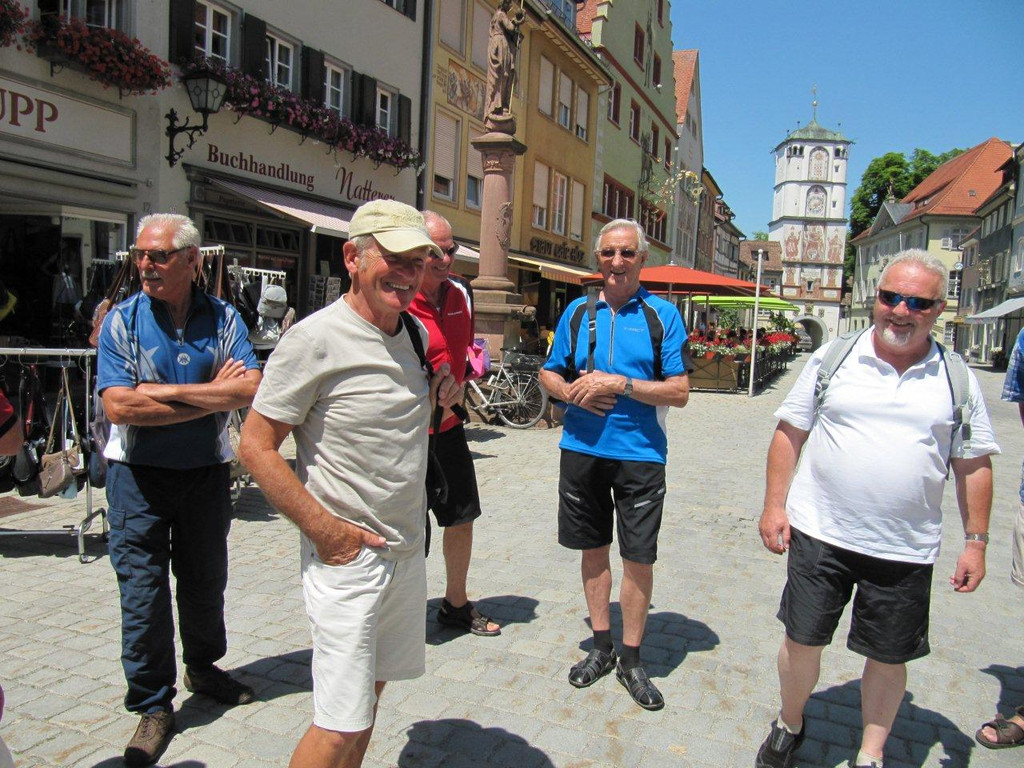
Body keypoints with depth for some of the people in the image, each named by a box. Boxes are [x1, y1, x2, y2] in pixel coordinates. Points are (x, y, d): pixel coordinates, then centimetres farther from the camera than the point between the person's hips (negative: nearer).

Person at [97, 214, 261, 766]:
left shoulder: (222, 318, 0)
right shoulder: (122, 321, -5)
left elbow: (252, 389, -15)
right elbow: (119, 407, -17)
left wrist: (164, 391, -19)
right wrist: (212, 396, -16)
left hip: (206, 473, 2)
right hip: (139, 476, -2)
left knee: (206, 582, 16)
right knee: (142, 591, 3)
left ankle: (202, 667, 41)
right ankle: (154, 707, 21)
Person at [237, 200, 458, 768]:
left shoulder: (416, 332, 6)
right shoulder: (315, 338, -17)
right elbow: (256, 445, -14)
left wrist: (441, 390, 3)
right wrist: (324, 528, -18)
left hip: (408, 548, 8)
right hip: (348, 553, -7)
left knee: (372, 686, 21)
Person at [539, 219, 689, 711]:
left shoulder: (662, 315, -2)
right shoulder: (577, 311, 8)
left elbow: (679, 392, -7)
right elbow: (549, 373, 13)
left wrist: (621, 384, -18)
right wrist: (571, 392, -8)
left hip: (640, 453, -3)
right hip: (582, 449, 3)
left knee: (638, 557, 3)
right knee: (593, 548, 13)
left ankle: (631, 660, 21)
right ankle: (602, 647, 30)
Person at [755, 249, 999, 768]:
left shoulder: (957, 380, 3)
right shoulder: (832, 357, 0)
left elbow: (974, 465, 9)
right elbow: (790, 432, 3)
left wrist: (975, 541, 4)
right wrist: (774, 504, -3)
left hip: (905, 550, 1)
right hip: (819, 532, -1)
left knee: (889, 657, 12)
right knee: (801, 642, 7)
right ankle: (789, 726, 35)